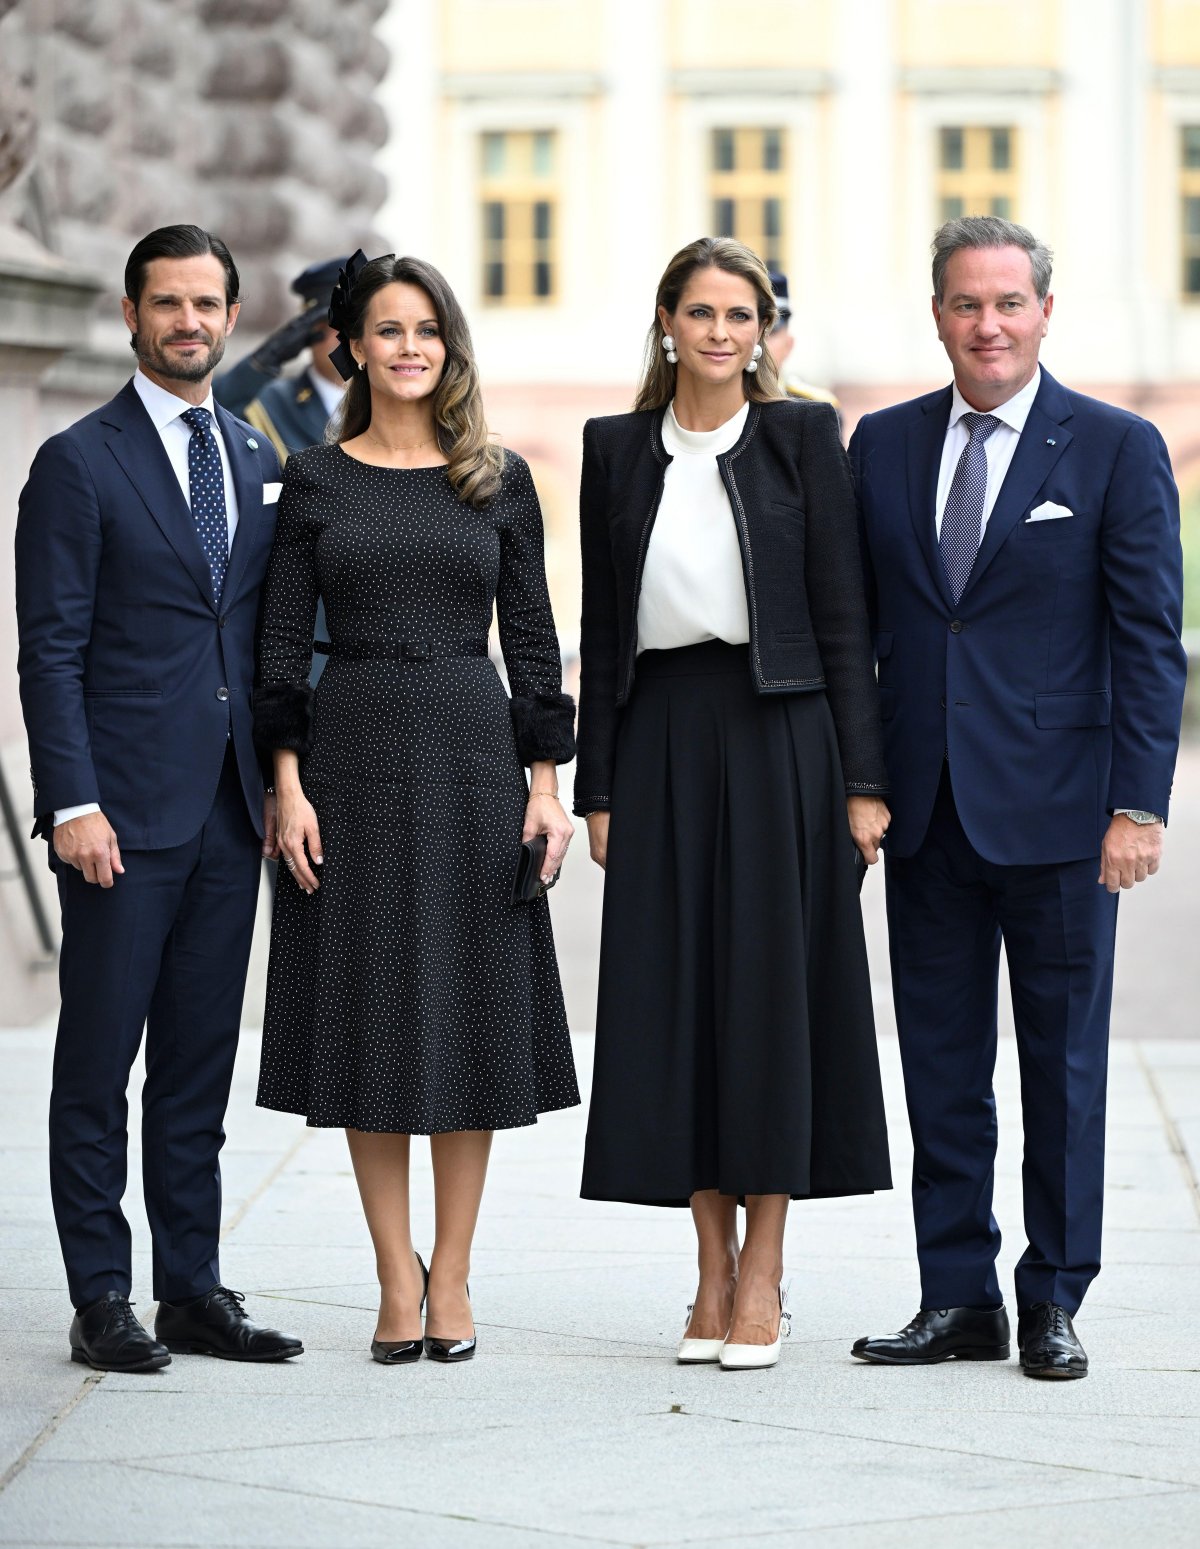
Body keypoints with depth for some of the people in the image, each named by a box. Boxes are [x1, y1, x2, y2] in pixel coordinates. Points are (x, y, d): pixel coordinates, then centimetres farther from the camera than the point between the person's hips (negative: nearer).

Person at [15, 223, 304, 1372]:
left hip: (230, 808, 5)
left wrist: (281, 780, 9)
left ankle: (193, 1291, 15)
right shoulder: (78, 464, -3)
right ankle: (101, 1302, 5)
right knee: (98, 1066, 0)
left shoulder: (258, 463, 14)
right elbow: (51, 652, -7)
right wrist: (73, 805, -14)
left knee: (200, 1064, 10)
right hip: (124, 811, -5)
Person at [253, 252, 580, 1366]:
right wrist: (288, 782, -6)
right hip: (352, 751, -1)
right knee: (369, 1011, 1)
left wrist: (546, 781, -1)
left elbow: (531, 638, 7)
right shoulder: (316, 480, 5)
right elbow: (282, 640, 3)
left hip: (473, 752, 1)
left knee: (472, 1011, 1)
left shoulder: (498, 480, 7)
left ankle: (452, 1274, 9)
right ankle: (398, 1279, 8)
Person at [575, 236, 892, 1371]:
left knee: (773, 987, -2)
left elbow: (842, 612, -1)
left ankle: (762, 1276, 5)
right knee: (676, 995, 2)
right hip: (660, 739, 3)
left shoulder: (802, 436, 2)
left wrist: (862, 779, -6)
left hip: (777, 734, -2)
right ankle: (714, 1275, 11)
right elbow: (601, 627, 10)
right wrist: (598, 788, 5)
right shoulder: (616, 449, 9)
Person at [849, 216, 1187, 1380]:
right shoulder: (882, 446, 9)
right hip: (925, 805, 3)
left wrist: (1139, 804, -11)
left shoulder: (1117, 449, -1)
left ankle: (1054, 1302, 14)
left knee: (1063, 1059, 5)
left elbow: (1150, 640, -4)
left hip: (1056, 806, -3)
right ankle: (957, 1300, 15)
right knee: (939, 1062, 7)